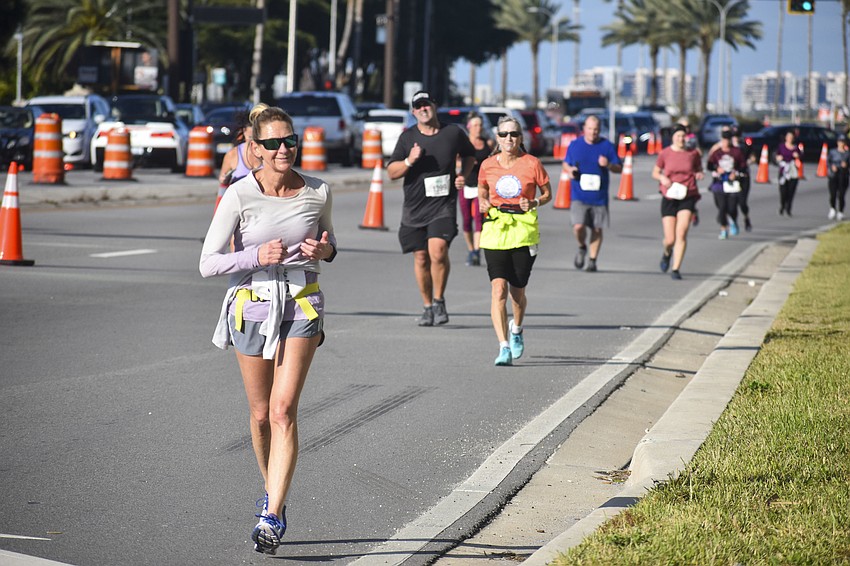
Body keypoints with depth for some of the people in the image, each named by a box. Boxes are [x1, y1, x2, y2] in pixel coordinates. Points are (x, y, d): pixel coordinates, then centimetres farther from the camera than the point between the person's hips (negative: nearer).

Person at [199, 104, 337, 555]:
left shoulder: (318, 192, -4)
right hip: (251, 305, 0)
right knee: (261, 415, 11)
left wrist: (323, 250, -9)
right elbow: (208, 263, -11)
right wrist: (257, 256, -25)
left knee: (283, 410, -13)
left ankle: (272, 517, -14)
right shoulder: (239, 196, -11)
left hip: (301, 305, 0)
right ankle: (274, 493, 36)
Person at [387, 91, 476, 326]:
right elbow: (391, 172, 1)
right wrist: (409, 161, -16)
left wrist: (463, 175, 4)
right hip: (414, 207, 2)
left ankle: (439, 300, -1)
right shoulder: (407, 137, 3)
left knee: (438, 251, -20)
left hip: (444, 204, -2)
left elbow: (469, 155, 23)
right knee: (421, 258, 6)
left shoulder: (453, 133, 3)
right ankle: (427, 306, 23)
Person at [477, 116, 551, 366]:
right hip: (495, 231, 1)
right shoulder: (488, 166, 2)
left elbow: (547, 193, 7)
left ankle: (516, 329, 40)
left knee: (517, 292, 7)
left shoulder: (532, 164, -3)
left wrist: (534, 203, -12)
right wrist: (484, 204, -3)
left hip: (524, 232, -1)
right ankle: (504, 347, -16)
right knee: (498, 288, -15)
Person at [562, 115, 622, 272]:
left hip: (599, 196, 1)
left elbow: (619, 168, 4)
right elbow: (565, 163, 17)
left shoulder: (607, 146, 1)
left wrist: (608, 165, -17)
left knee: (597, 229, 6)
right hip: (579, 195, -1)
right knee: (578, 226, -15)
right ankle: (582, 248, 15)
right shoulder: (575, 145, 4)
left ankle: (592, 259, 21)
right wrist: (569, 170, -6)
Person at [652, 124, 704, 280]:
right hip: (669, 197, 0)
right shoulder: (665, 153, 0)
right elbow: (655, 173, 10)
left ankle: (676, 269, -9)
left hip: (688, 197, 0)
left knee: (681, 233, -16)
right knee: (670, 240, -2)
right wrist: (662, 178, -12)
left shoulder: (693, 153, 2)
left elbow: (699, 169, 18)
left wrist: (699, 174, -6)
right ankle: (667, 253, 36)